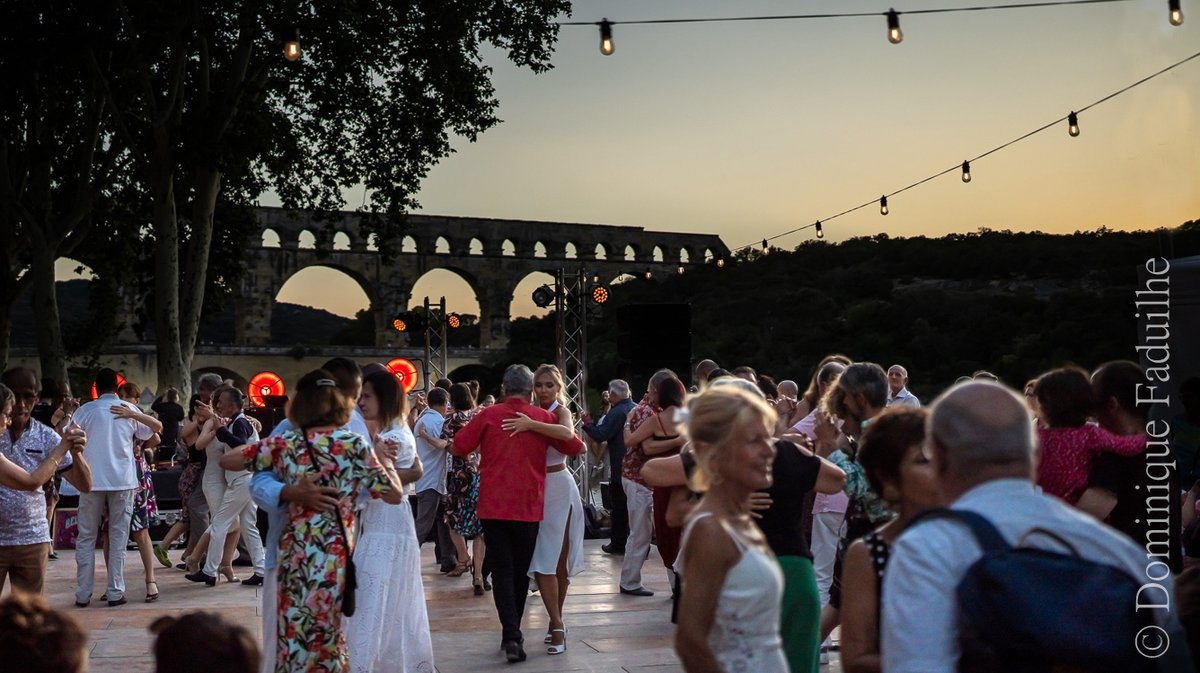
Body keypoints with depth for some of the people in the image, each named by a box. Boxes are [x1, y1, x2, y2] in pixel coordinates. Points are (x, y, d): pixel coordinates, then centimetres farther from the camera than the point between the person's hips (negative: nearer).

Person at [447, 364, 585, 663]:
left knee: (502, 571, 2)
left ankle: (511, 636, -13)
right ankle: (513, 633, 25)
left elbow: (457, 448, 1)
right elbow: (578, 449, 6)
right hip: (528, 507, 1)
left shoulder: (488, 415, -3)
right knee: (520, 571, 15)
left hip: (493, 506, -1)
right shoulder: (543, 417, -1)